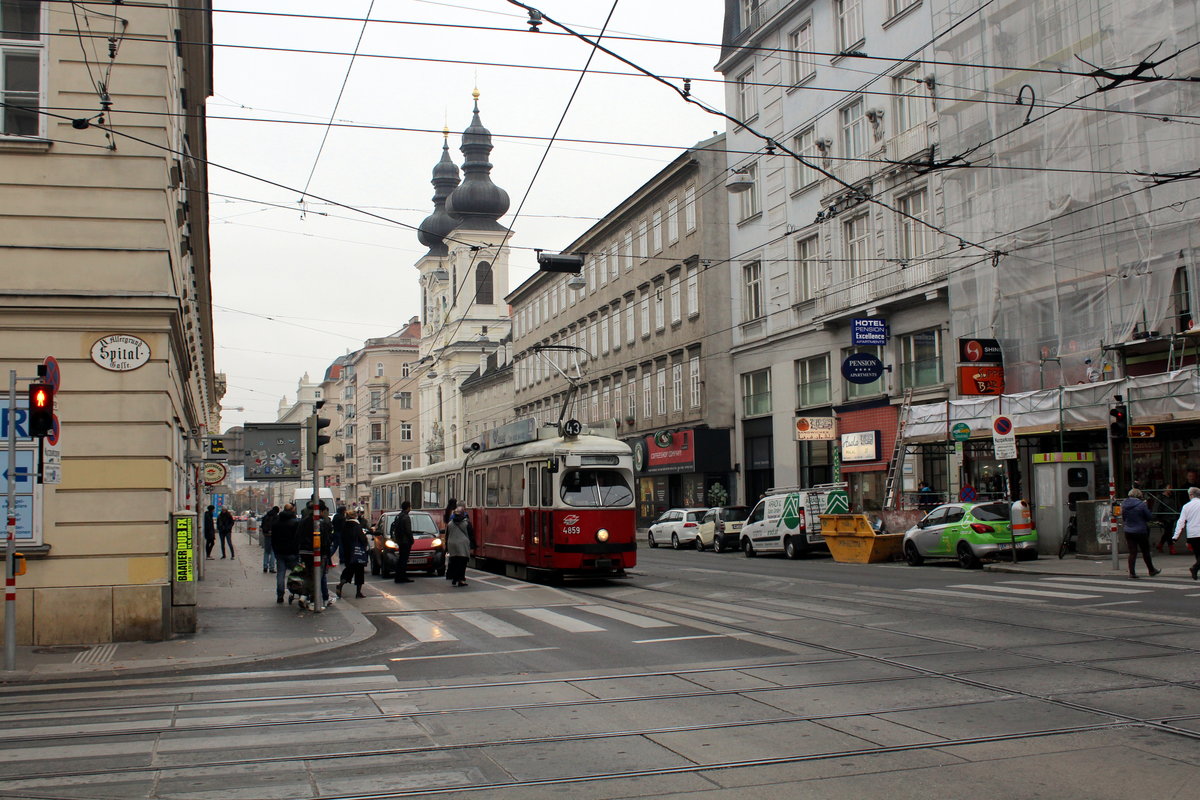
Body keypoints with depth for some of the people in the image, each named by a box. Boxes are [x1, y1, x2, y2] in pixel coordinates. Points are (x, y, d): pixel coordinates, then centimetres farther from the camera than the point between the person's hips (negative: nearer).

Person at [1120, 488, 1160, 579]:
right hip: (1141, 531, -3)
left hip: (1128, 532, 4)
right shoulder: (1141, 504, -14)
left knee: (1132, 552, 5)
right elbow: (1150, 517, -5)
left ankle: (1132, 572, -2)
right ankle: (1151, 570, 24)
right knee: (1145, 552, 11)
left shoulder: (1124, 504, 1)